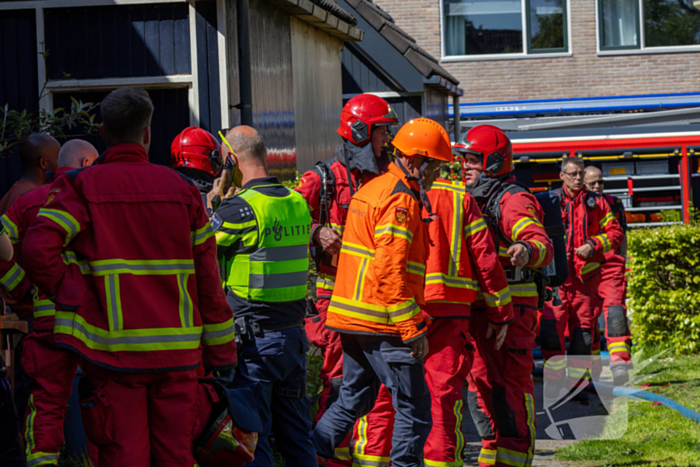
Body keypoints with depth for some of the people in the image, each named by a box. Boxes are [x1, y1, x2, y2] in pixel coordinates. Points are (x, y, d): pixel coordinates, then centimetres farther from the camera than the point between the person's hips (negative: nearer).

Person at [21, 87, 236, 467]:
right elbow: (208, 278, 7)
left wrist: (69, 296, -5)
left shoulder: (81, 186, -3)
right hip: (177, 351, 2)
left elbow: (38, 248, -19)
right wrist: (221, 350, 14)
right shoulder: (182, 189, 5)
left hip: (114, 348, -2)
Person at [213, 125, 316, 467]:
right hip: (294, 334, 7)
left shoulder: (241, 209, -16)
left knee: (253, 437, -1)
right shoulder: (298, 203, 7)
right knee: (295, 433, 14)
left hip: (254, 339, -7)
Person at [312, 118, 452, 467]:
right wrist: (413, 328, -20)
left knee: (353, 399, 18)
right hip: (384, 325, -10)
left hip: (352, 318, 10)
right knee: (414, 406, -2)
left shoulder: (373, 188, 17)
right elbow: (390, 271, -22)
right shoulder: (400, 200, -14)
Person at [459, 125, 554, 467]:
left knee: (509, 385, -7)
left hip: (510, 308, -9)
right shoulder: (474, 201, 18)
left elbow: (543, 246, -27)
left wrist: (528, 250, -49)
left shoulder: (514, 202, -12)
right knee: (480, 382, 12)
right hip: (479, 309, 9)